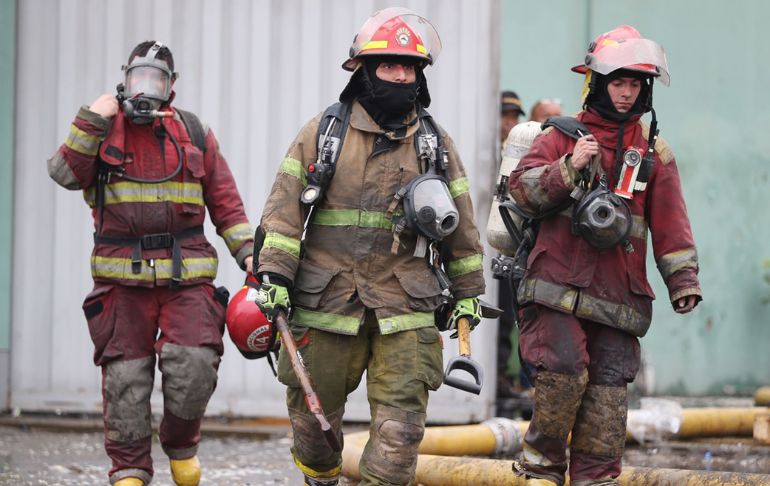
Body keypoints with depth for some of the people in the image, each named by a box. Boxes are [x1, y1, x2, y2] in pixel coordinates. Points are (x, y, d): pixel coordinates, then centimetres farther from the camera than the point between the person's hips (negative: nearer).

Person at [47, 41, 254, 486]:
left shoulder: (195, 134, 12)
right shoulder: (104, 129, 9)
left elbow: (225, 202, 14)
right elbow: (66, 173, -8)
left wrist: (247, 251, 3)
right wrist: (91, 123, -14)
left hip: (187, 278, 0)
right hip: (122, 278, 0)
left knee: (194, 364, -14)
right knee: (125, 378, 0)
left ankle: (181, 444, 12)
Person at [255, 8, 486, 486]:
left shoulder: (435, 142, 9)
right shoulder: (323, 133, 4)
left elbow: (460, 222, 15)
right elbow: (285, 208, 1)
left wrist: (468, 292, 16)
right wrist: (274, 276, -7)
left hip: (405, 305, 0)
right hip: (327, 301, 0)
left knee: (400, 424, -8)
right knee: (313, 412, 8)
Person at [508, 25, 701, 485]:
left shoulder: (653, 149, 13)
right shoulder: (562, 136, 7)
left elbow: (670, 222, 12)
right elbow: (523, 189, -2)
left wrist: (683, 279, 5)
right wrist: (569, 166, -16)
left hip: (618, 292, 3)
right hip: (558, 287, -2)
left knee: (609, 388, -2)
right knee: (564, 371, -17)